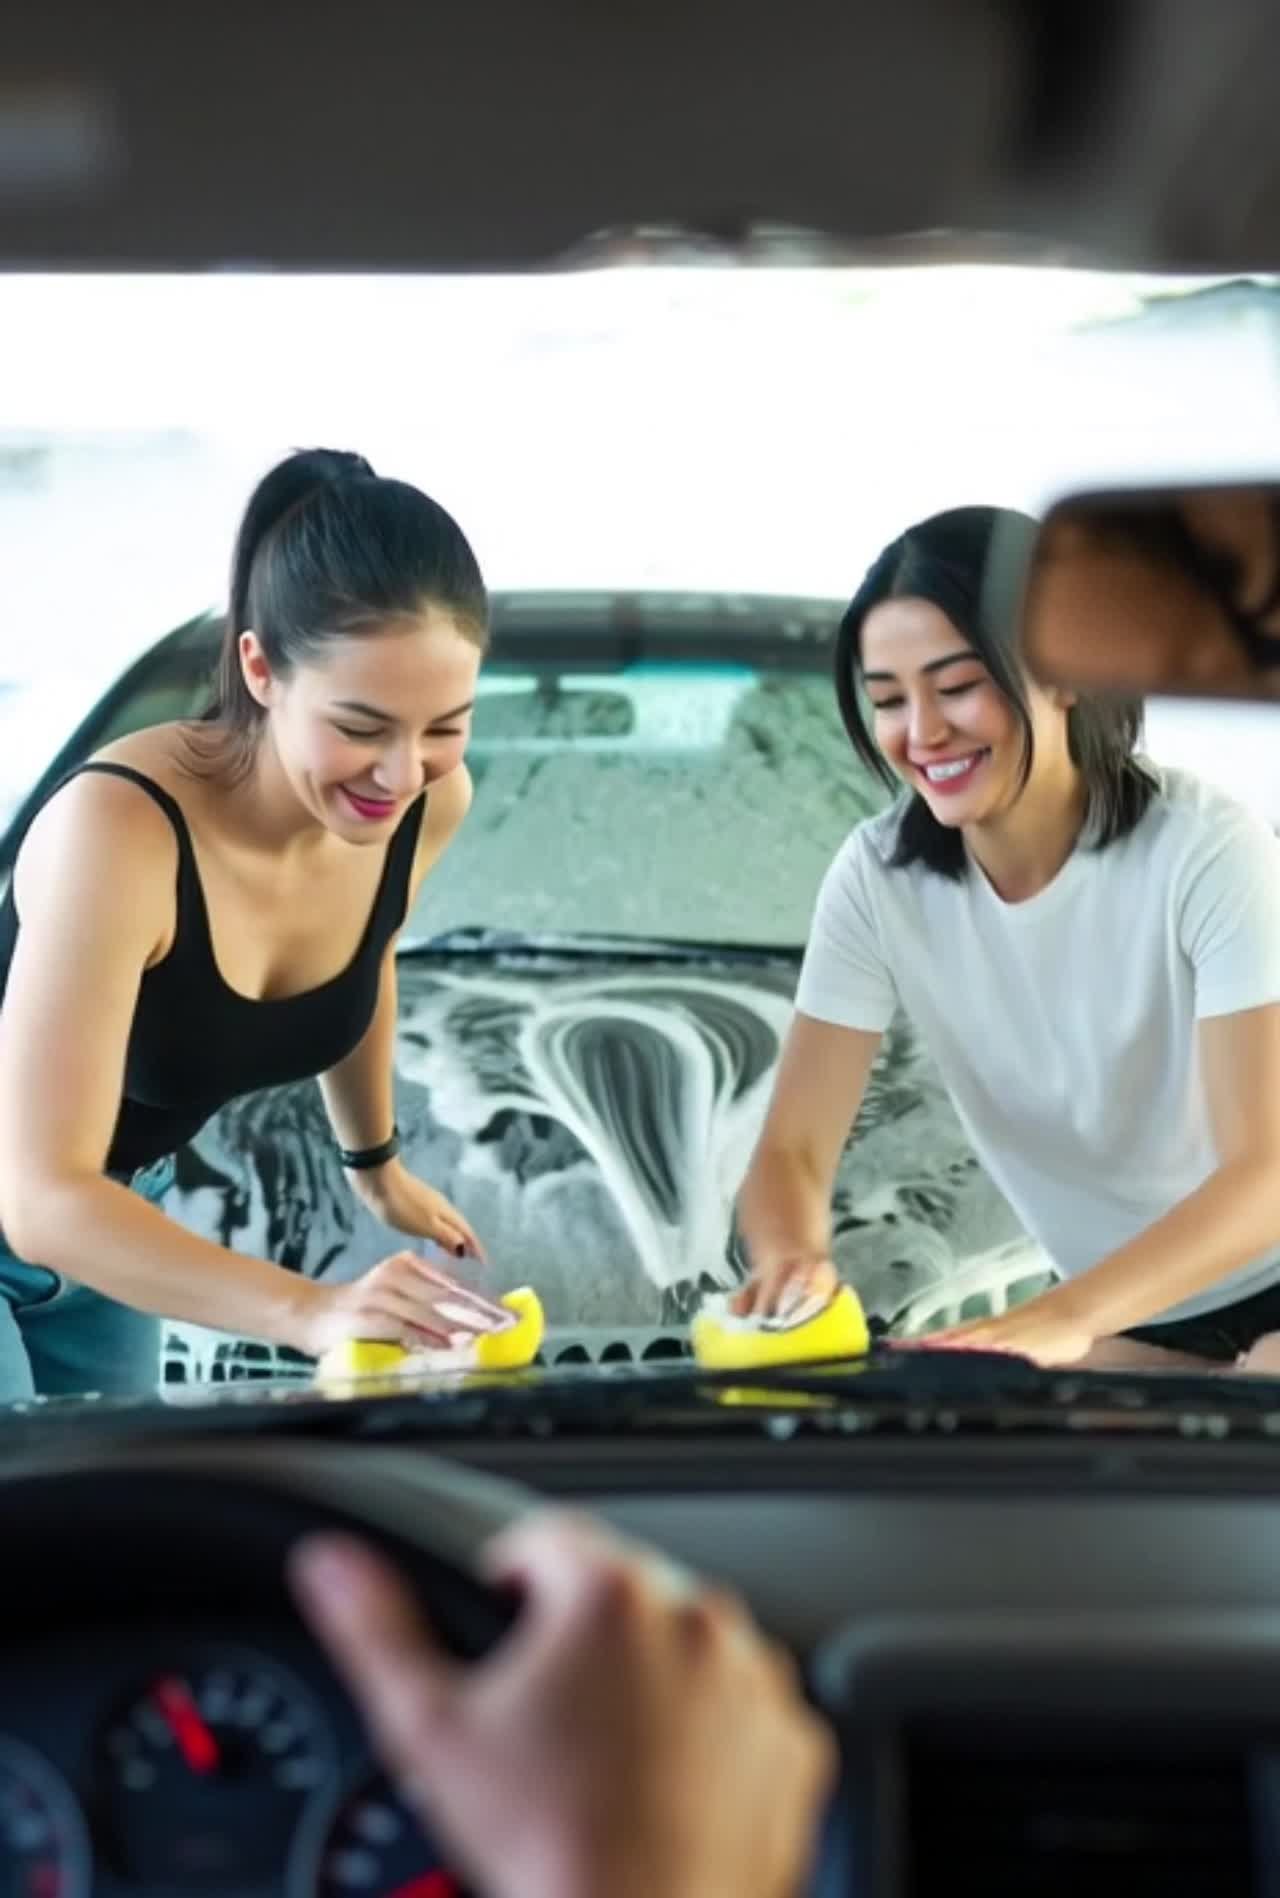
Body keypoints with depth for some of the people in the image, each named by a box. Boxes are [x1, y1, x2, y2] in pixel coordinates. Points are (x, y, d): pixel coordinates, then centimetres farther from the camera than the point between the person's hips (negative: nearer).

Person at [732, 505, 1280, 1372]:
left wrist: (1063, 1318, -47)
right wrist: (794, 1262, -39)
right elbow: (793, 1149, -14)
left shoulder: (1207, 852, -25)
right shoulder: (878, 879, -13)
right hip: (1124, 1315, 5)